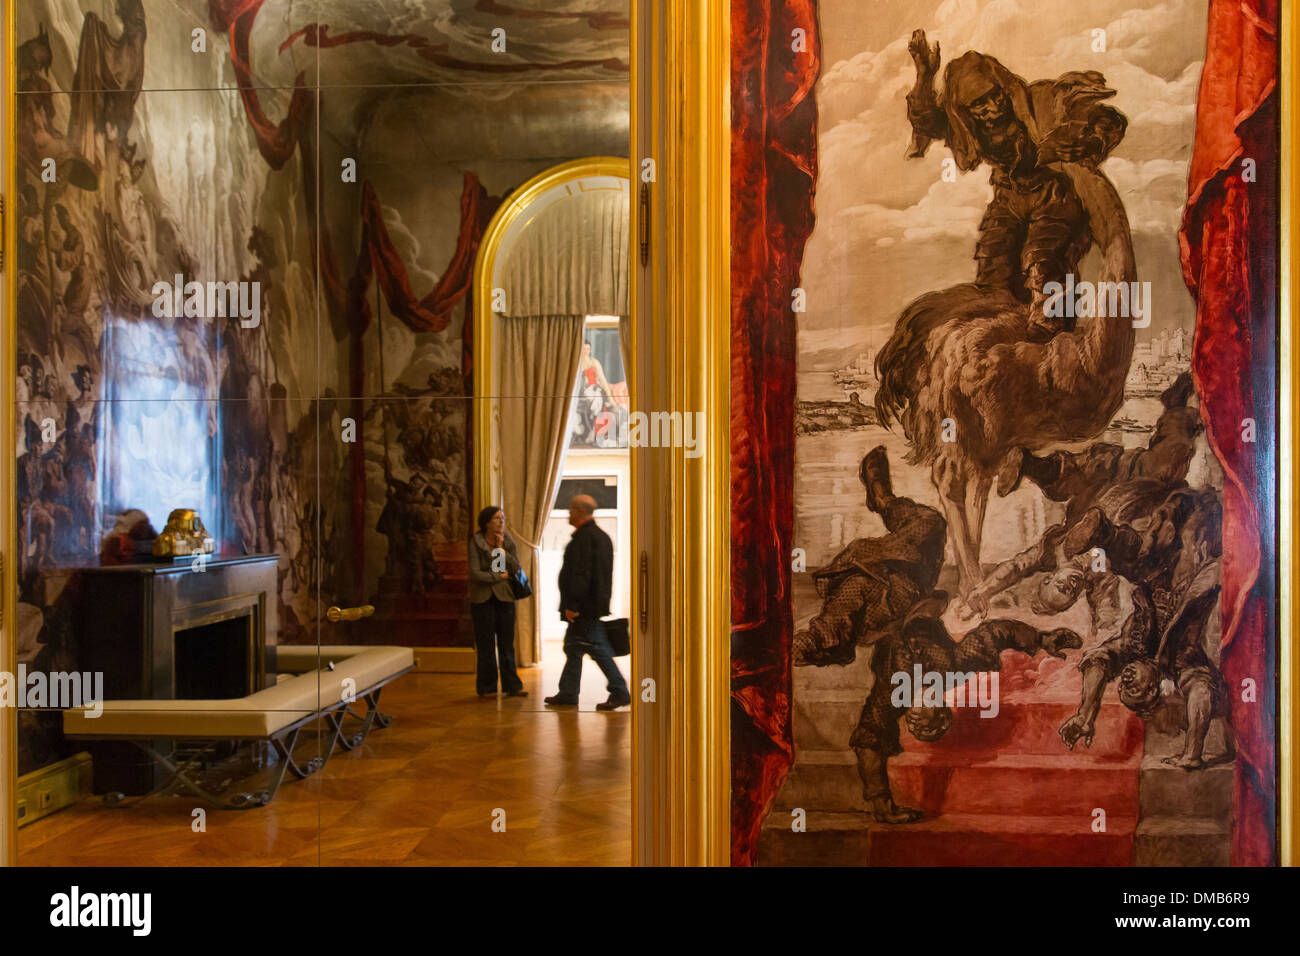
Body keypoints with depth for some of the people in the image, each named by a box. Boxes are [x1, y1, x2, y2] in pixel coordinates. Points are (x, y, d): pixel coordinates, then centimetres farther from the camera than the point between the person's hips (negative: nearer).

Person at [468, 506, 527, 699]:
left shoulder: (508, 541, 5)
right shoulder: (476, 542, -6)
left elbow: (517, 569, -4)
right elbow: (475, 574, -12)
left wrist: (502, 550, -12)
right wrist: (499, 577, -6)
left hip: (505, 597, 3)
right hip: (482, 599, -3)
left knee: (507, 644, 4)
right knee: (486, 645, 2)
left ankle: (512, 686, 10)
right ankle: (486, 688, 11)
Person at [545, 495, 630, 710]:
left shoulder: (583, 537, -16)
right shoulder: (601, 535, 16)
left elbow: (580, 574, -23)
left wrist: (572, 605, -22)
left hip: (585, 606, -10)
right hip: (595, 603, 10)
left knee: (597, 648, -6)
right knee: (573, 647, 15)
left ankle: (620, 693, -3)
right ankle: (567, 694, 20)